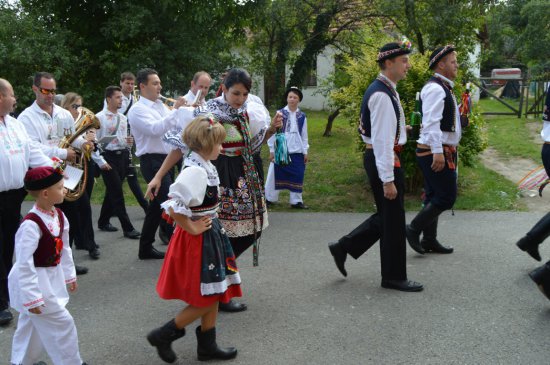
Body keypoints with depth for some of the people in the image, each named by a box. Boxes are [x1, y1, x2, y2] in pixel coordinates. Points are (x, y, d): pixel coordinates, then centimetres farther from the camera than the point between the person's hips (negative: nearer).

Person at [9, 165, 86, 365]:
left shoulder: (59, 216, -2)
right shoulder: (31, 224, -29)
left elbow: (64, 248, 12)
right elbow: (24, 263, -27)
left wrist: (69, 274, 18)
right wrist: (31, 297, -24)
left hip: (51, 279, 9)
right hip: (33, 281, -9)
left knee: (32, 323, 23)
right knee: (61, 322, -1)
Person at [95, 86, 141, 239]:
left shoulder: (123, 118, 13)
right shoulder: (99, 117, -7)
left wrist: (129, 143, -1)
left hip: (122, 156, 7)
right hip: (108, 157, -6)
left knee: (112, 191, 14)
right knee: (117, 193, -6)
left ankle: (103, 222, 28)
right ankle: (127, 228, -4)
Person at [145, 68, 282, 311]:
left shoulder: (249, 112, 3)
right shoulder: (208, 113, -16)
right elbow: (182, 145, -14)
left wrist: (272, 128, -1)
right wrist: (158, 177, -17)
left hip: (243, 177, 7)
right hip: (219, 177, -7)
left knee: (250, 230, 12)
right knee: (223, 235, -1)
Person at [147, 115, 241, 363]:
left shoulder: (202, 166, 5)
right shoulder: (195, 171, -23)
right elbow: (174, 206, -31)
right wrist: (191, 228, -18)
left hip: (211, 235, 9)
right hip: (199, 239, -9)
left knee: (214, 294, 16)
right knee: (206, 299, 2)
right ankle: (163, 335, 15)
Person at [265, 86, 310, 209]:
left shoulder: (302, 116, 3)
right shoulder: (280, 113, -5)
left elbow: (304, 135, 10)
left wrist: (305, 152, 8)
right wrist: (272, 150, -3)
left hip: (297, 152, 3)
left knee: (297, 176, 5)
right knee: (275, 174, 6)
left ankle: (296, 201, 14)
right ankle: (269, 198, 18)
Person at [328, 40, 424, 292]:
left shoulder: (385, 90, 13)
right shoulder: (382, 95, -20)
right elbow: (382, 140, -24)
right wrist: (388, 179, -24)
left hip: (382, 159, 10)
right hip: (383, 161, -10)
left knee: (386, 216, 17)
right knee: (393, 220, 1)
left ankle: (343, 247, 22)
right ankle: (394, 277, 14)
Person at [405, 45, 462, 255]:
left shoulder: (443, 88, 18)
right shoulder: (435, 89, -15)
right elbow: (431, 123, -24)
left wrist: (448, 151, 22)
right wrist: (438, 152, -29)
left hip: (441, 152, 10)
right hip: (436, 152, -10)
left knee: (434, 197, 13)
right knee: (447, 197, -6)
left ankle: (429, 240, 21)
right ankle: (414, 229, 4)